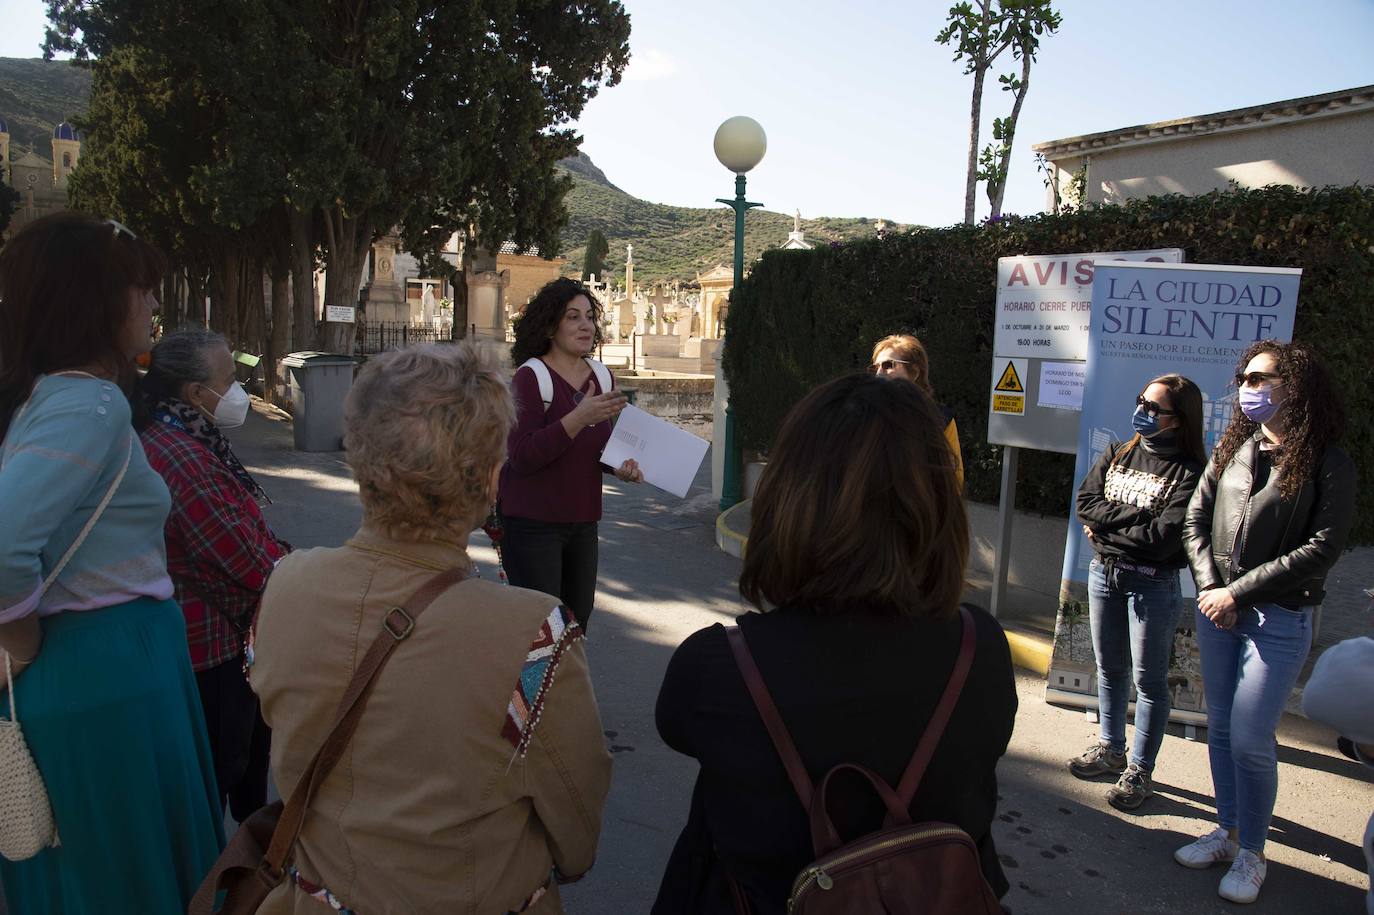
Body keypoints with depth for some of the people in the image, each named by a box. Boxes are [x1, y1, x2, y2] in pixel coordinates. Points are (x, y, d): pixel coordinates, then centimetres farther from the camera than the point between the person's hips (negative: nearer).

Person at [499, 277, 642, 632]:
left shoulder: (602, 376, 9)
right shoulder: (531, 376, -12)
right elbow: (522, 456, -21)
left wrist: (619, 466, -1)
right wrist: (579, 417, -31)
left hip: (583, 521, 7)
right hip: (533, 522, -6)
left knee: (578, 619, 12)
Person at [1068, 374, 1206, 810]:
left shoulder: (1189, 472, -12)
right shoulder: (1118, 455, 6)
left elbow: (1164, 537, -21)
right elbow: (1085, 501, -4)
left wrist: (1108, 526, -11)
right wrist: (1137, 517, -16)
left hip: (1152, 583, -6)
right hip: (1104, 573, 6)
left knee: (1148, 678, 5)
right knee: (1110, 669, 17)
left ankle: (1140, 770, 17)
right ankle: (1110, 748, 33)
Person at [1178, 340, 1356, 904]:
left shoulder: (1327, 465, -8)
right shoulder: (1232, 450, 6)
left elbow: (1321, 550, -14)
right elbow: (1195, 520, 6)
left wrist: (1238, 591, -16)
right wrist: (1208, 587, -7)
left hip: (1279, 619, -5)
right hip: (1216, 609, 5)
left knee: (1250, 739, -2)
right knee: (1220, 729, 13)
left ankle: (1251, 854, 17)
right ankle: (1228, 831, 29)